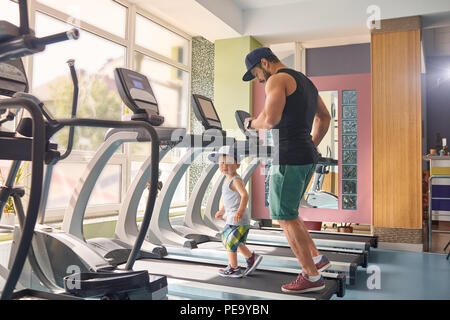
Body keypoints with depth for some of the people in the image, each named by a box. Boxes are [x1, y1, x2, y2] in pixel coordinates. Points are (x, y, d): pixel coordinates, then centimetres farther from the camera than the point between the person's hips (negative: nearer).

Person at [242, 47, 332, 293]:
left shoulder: (278, 79, -8)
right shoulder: (305, 81, 22)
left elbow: (270, 119, -22)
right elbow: (325, 117, 29)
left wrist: (251, 123, -2)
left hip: (289, 157, -10)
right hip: (308, 157, 10)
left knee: (285, 217, -1)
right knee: (285, 213, 19)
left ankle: (312, 276, 6)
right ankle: (317, 258, 21)